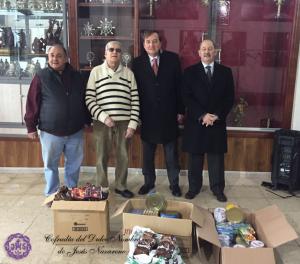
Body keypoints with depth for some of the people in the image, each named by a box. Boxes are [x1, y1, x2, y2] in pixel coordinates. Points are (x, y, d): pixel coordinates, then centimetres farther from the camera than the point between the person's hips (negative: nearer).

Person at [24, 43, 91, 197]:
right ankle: (51, 194, 26)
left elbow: (85, 101, 12)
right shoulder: (41, 77, -4)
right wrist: (31, 126, -5)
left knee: (74, 164, 13)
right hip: (50, 131, -3)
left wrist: (88, 121, 13)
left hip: (75, 131, 3)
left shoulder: (76, 76, 5)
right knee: (50, 165, 9)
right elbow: (32, 103, -4)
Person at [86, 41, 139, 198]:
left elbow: (135, 100, 3)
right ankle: (102, 188, 25)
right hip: (102, 122, -1)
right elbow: (89, 99, -4)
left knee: (123, 156, 10)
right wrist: (103, 117, -13)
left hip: (124, 122, 2)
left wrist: (133, 124, -3)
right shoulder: (96, 71, 1)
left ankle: (121, 186, 28)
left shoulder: (128, 73, 6)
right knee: (102, 156, 9)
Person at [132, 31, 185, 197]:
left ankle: (174, 183, 25)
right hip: (147, 116, 1)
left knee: (171, 153, 10)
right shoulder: (137, 63, 0)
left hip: (169, 115, 0)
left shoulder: (172, 59, -1)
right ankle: (149, 182, 28)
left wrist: (180, 110, -1)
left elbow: (179, 86, 1)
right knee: (147, 154, 12)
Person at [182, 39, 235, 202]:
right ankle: (194, 187, 23)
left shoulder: (225, 72, 5)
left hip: (218, 122, 1)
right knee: (195, 158, 8)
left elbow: (230, 98, 2)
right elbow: (187, 97, -6)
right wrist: (202, 115, -15)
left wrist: (217, 115, -11)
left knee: (217, 158, 9)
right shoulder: (190, 72, 1)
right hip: (196, 122, -1)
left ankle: (218, 189, 23)